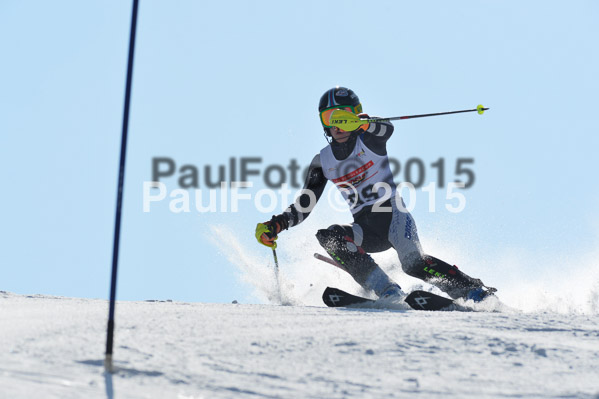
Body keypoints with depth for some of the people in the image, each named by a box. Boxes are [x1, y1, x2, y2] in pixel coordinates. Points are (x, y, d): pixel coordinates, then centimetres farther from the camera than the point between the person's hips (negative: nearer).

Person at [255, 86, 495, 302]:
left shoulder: (369, 141, -2)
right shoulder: (323, 162, 9)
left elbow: (387, 129, -27)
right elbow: (303, 206, 11)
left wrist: (365, 123, -50)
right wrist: (276, 225, -5)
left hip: (393, 215, -4)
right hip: (366, 230, 5)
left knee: (414, 263, -29)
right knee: (326, 236, -24)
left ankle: (476, 292, -18)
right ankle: (389, 293, -29)